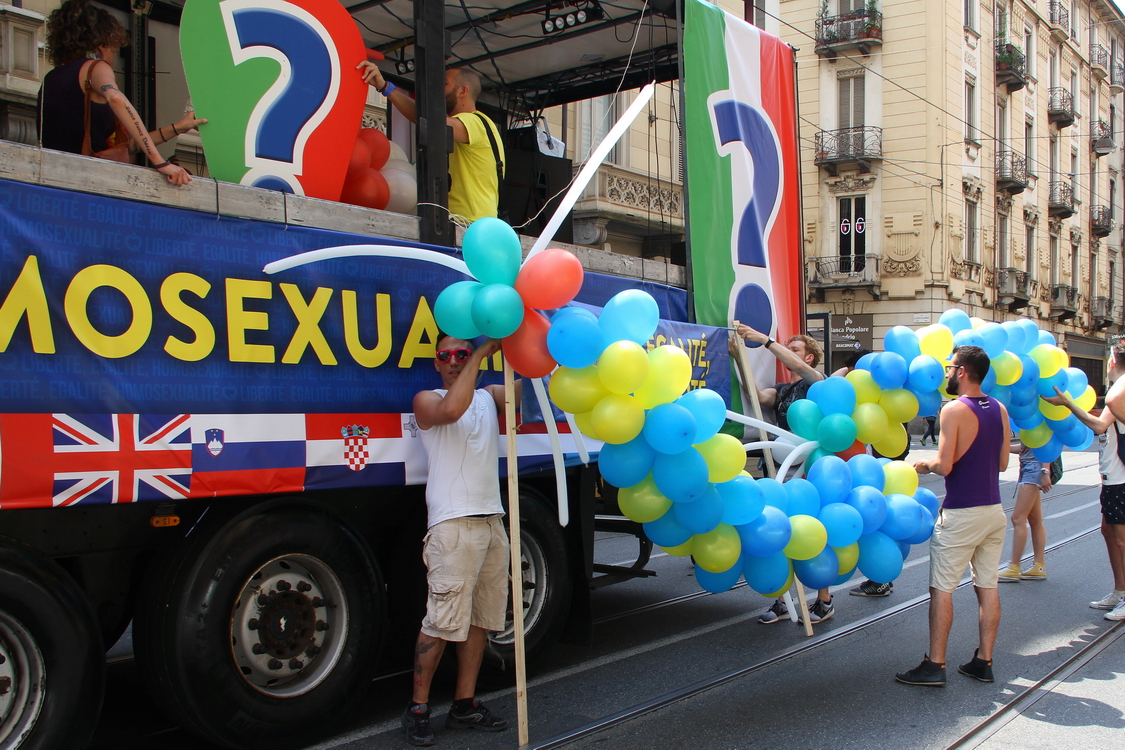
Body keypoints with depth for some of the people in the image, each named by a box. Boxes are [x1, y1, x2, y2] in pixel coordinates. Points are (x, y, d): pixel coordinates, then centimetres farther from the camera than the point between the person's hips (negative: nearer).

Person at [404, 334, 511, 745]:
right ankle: (417, 708, 5)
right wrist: (482, 354, -19)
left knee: (480, 619, 9)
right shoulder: (427, 399, 1)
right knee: (441, 622, -8)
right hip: (453, 525, -6)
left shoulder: (488, 396, 18)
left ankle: (464, 705, 18)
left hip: (491, 522, 6)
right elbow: (451, 409, -22)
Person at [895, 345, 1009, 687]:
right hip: (993, 510, 7)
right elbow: (1002, 463, 13)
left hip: (960, 514, -7)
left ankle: (935, 665, 3)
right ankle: (983, 662, 17)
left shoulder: (954, 410, -14)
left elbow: (944, 466, -17)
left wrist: (924, 465, 2)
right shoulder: (999, 409, 6)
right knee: (987, 587, 11)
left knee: (941, 589, 0)